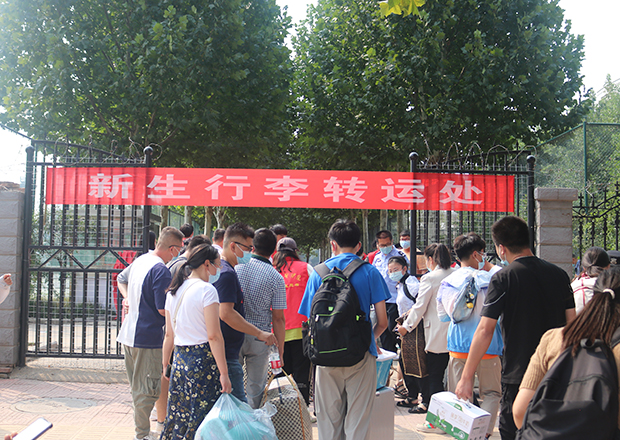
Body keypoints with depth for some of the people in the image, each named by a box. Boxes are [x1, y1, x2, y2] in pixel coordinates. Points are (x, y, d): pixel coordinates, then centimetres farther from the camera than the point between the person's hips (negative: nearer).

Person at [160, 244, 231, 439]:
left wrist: (165, 364, 25)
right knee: (201, 417, 0)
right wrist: (224, 373, -14)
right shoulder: (206, 290, -11)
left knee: (178, 415, 14)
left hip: (179, 359, 7)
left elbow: (169, 334, 16)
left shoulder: (173, 291, 11)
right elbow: (214, 336, -16)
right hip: (203, 359, -7)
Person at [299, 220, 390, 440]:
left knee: (328, 421, 11)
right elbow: (382, 322, -2)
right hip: (361, 356, -1)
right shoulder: (369, 272, 0)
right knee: (357, 422, 4)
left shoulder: (319, 273, 3)